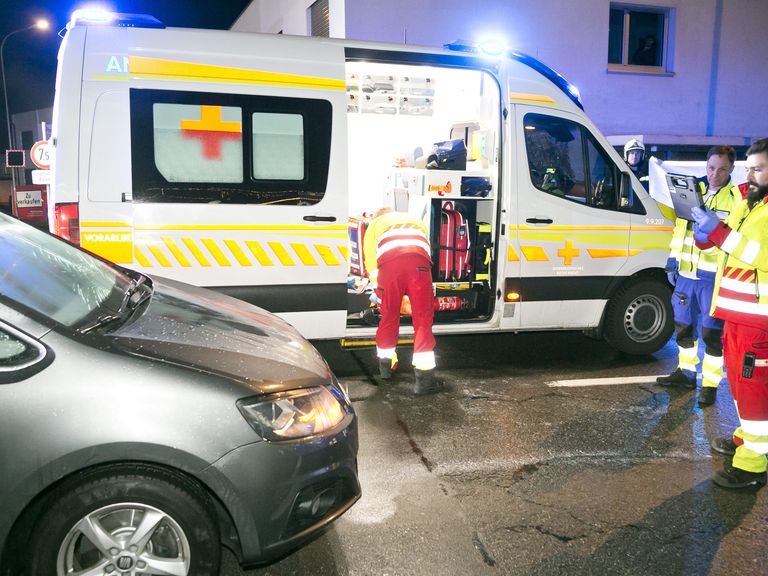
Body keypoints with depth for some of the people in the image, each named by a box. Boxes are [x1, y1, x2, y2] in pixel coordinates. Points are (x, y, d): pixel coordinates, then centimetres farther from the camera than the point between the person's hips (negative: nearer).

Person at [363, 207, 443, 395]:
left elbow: (371, 263, 28)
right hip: (418, 261, 0)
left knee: (389, 315, 17)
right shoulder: (416, 221, 41)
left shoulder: (374, 224, 34)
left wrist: (378, 289, 41)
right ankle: (424, 378, -1)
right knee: (423, 318, 2)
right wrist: (412, 295, 47)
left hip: (389, 262, 0)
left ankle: (385, 365, 33)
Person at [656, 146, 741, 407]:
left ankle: (710, 384, 13)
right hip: (686, 273, 5)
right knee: (683, 326, 16)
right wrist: (672, 261, 12)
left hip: (714, 277, -5)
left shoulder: (737, 197, -4)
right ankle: (686, 372, 33)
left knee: (711, 333, 0)